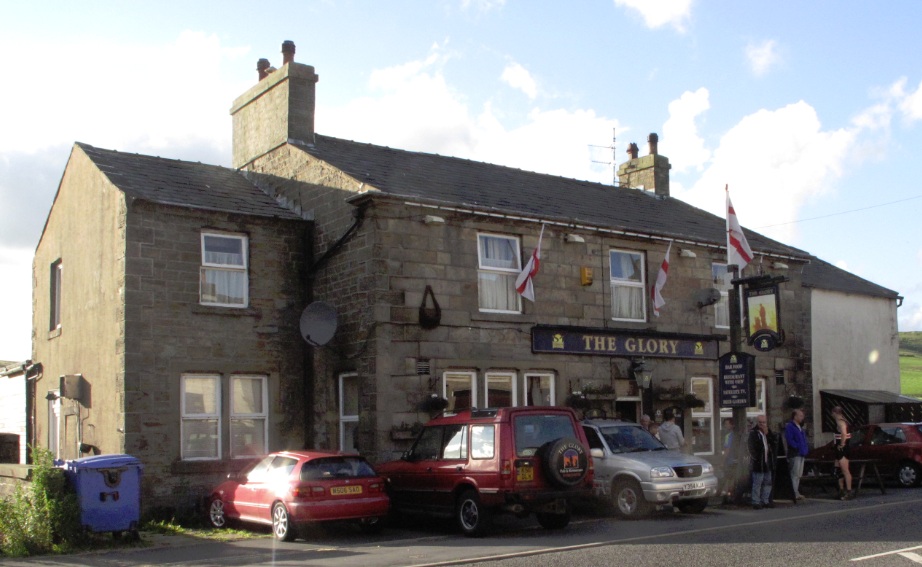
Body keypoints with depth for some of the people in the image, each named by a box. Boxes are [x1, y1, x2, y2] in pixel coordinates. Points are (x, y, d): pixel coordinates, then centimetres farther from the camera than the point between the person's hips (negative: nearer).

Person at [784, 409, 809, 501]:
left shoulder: (800, 427, 19)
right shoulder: (789, 427, -11)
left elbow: (804, 439, 24)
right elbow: (790, 440, -20)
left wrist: (806, 448, 10)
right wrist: (798, 447, -20)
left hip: (801, 454, 10)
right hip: (794, 454, -10)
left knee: (799, 475, 13)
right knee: (795, 475, -9)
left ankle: (797, 493, 20)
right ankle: (796, 494, -10)